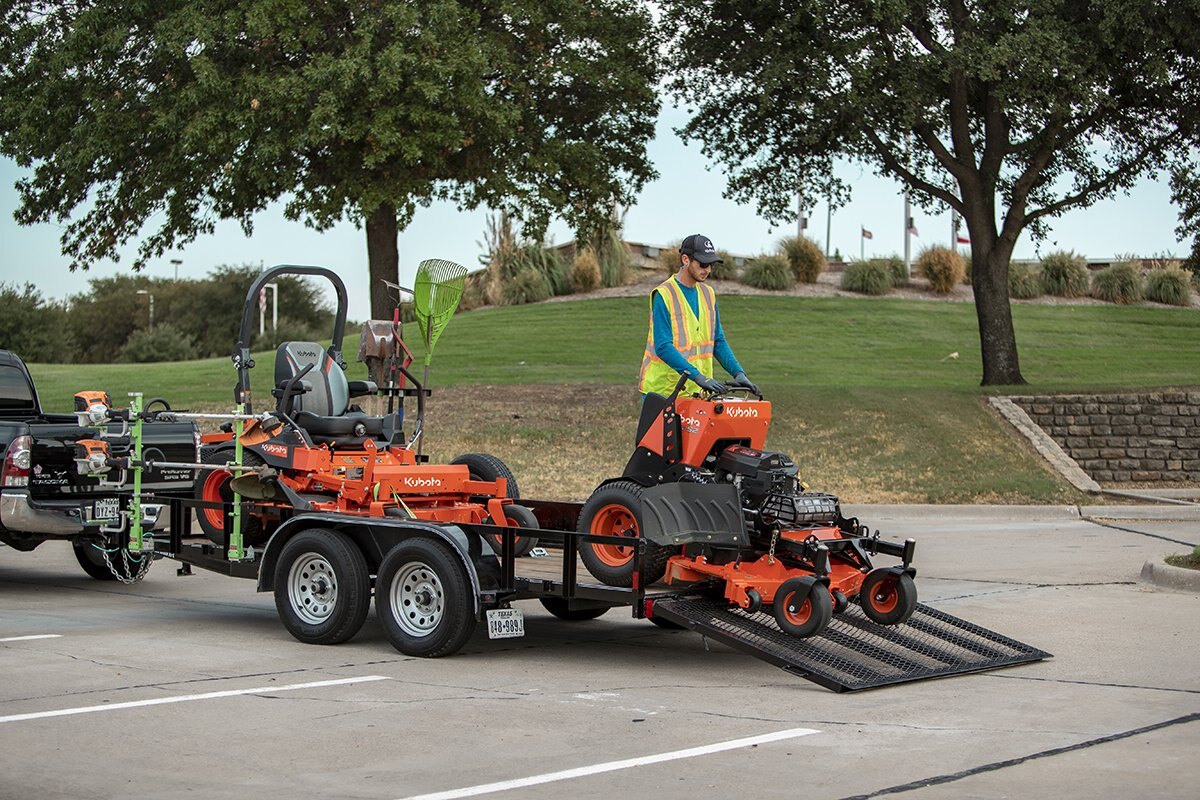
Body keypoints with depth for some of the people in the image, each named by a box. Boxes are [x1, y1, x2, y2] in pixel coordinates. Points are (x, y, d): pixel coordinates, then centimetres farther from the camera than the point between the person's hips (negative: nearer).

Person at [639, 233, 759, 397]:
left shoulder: (708, 294, 11)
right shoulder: (663, 295, -13)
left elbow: (718, 341, 15)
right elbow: (663, 347, -22)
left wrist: (738, 372, -1)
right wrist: (697, 376, -30)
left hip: (697, 392, 7)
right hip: (663, 392, -7)